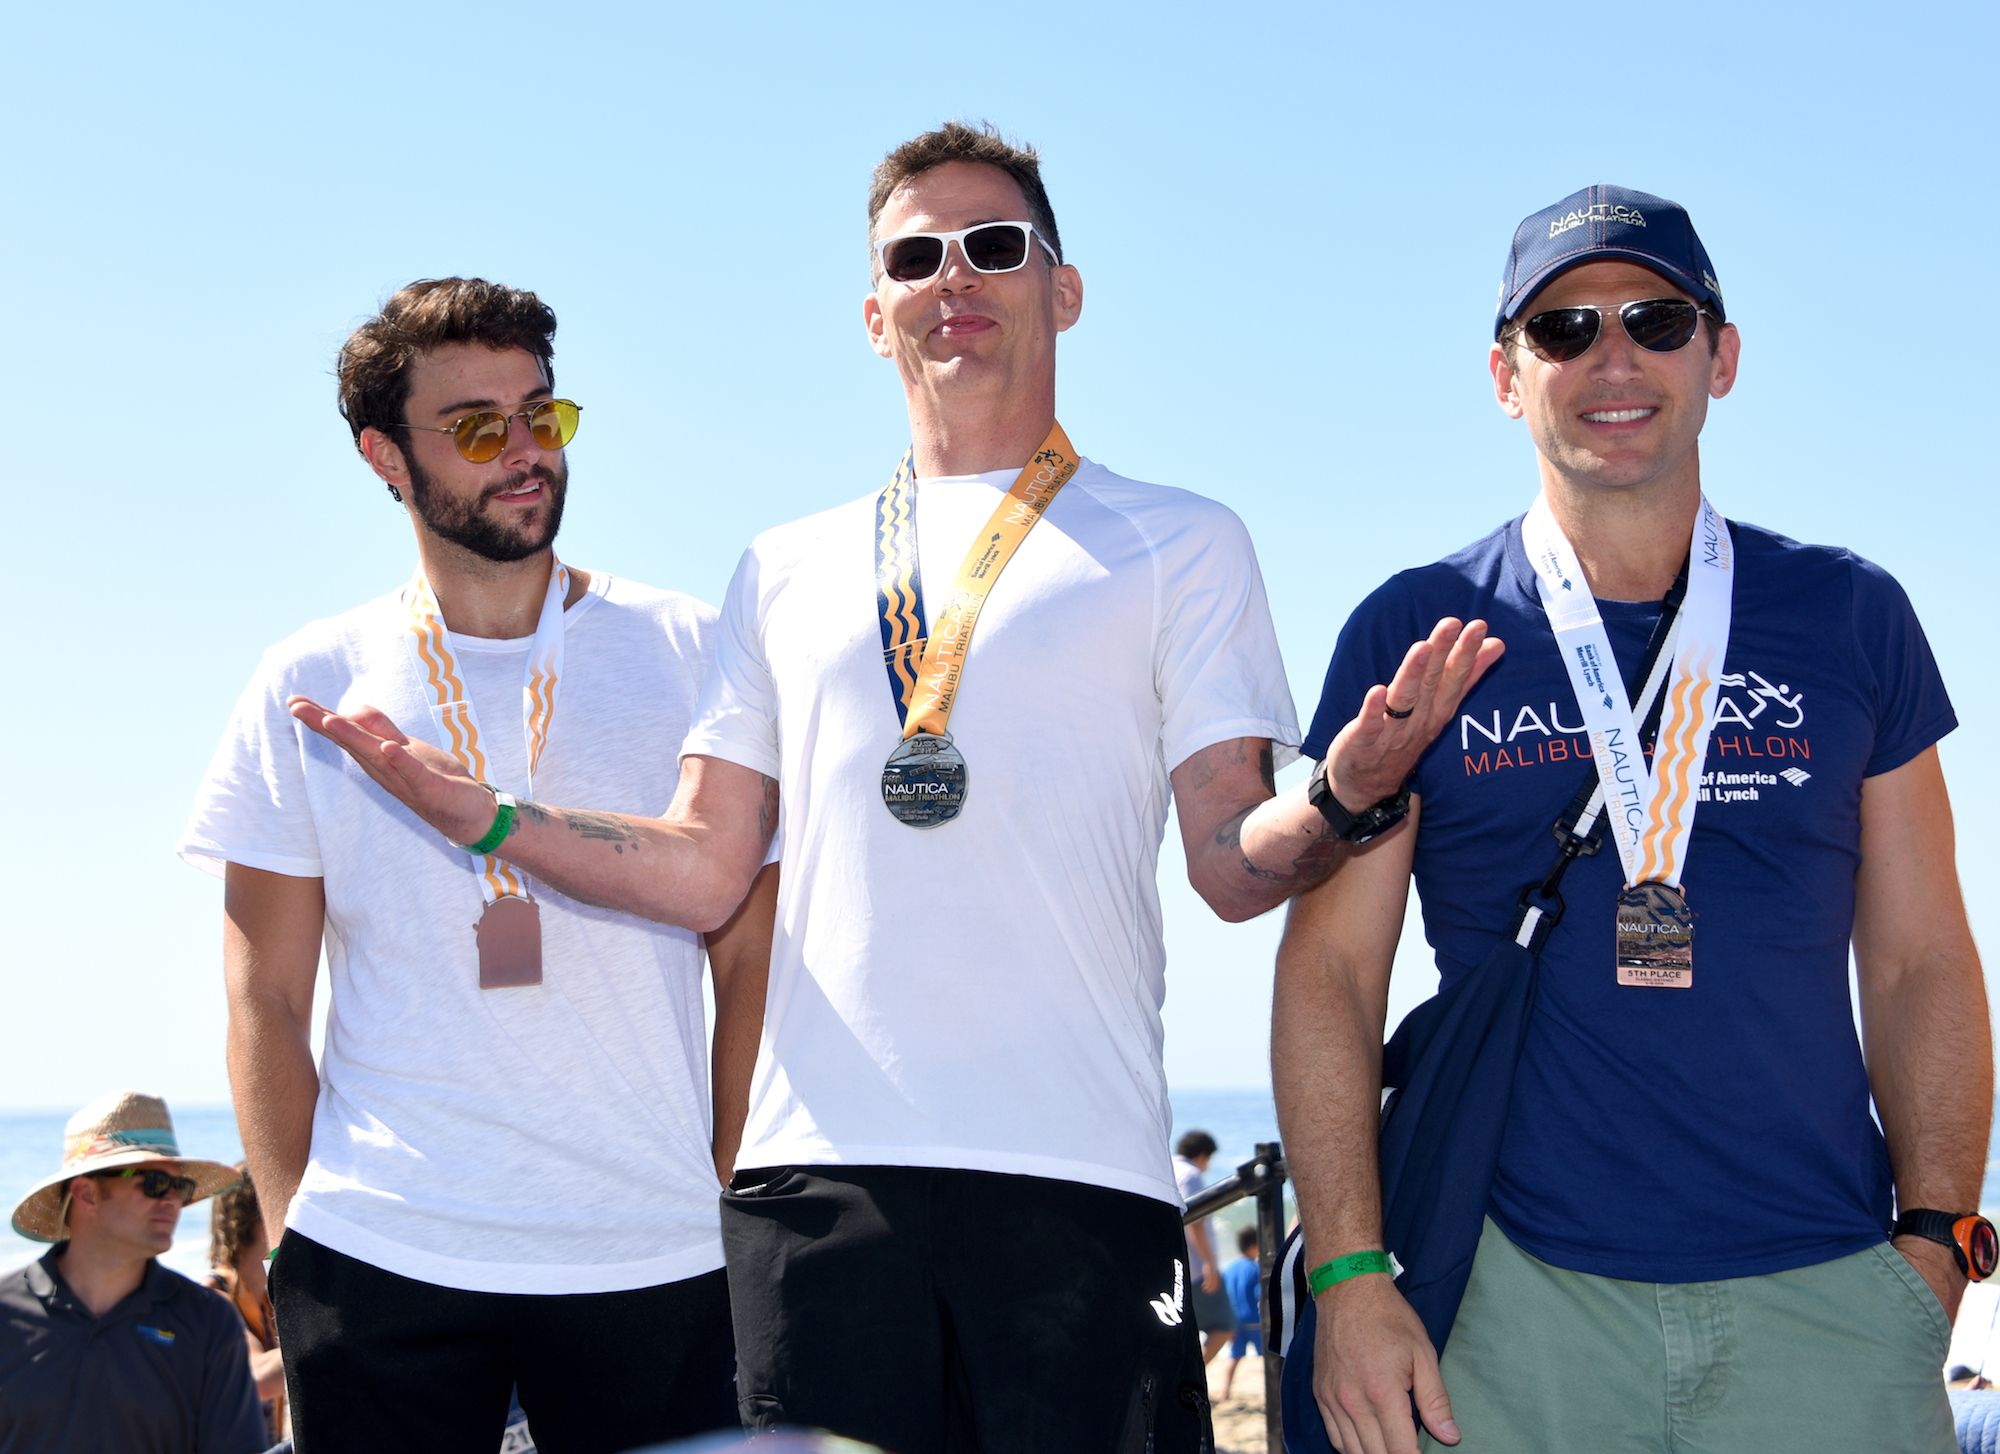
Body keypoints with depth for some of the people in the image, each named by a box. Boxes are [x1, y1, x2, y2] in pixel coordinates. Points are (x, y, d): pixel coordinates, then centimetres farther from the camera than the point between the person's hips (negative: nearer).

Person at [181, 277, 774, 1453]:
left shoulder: (690, 654, 6)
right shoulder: (310, 687, 6)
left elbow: (750, 956, 6)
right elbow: (266, 995, 7)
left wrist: (734, 1196, 0)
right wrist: (296, 1230, 0)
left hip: (654, 1257, 0)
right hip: (378, 1260, 0)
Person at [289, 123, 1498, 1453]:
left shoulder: (1178, 544, 10)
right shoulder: (789, 568, 19)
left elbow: (1234, 863, 2)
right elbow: (705, 869, 16)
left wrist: (1348, 795, -19)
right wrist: (474, 809, 3)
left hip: (1077, 1168, -2)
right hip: (817, 1163, 3)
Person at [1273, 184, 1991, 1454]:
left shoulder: (1850, 617, 9)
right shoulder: (1413, 634, 4)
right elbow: (1332, 968, 2)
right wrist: (1349, 1274, -7)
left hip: (1826, 1294, 1)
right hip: (1520, 1292, -1)